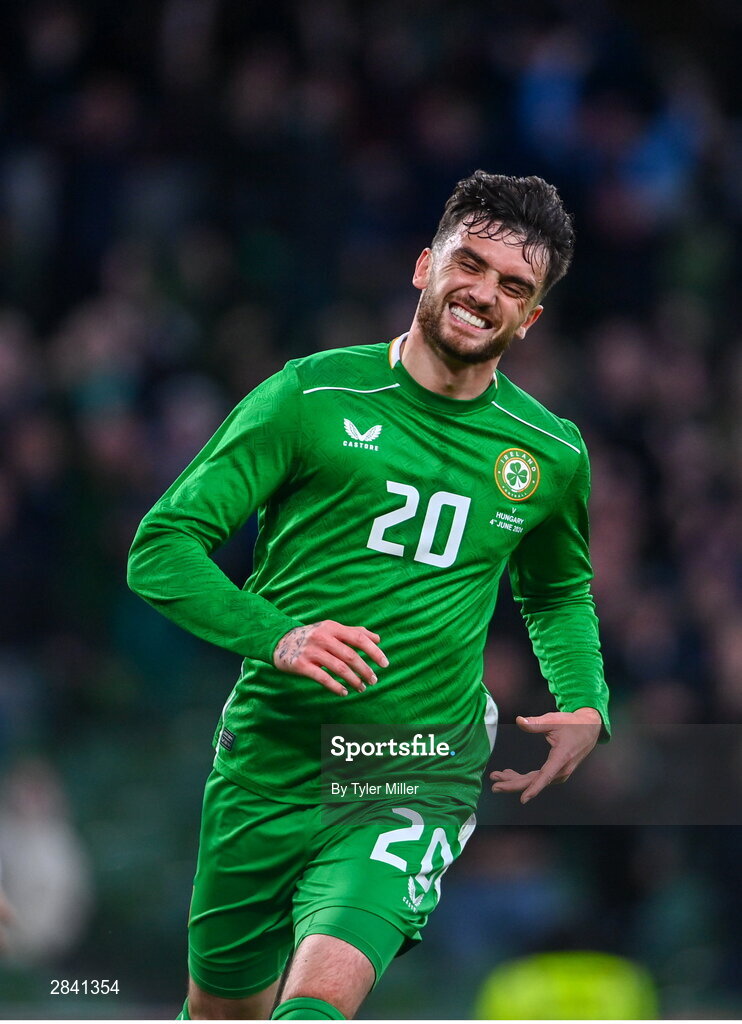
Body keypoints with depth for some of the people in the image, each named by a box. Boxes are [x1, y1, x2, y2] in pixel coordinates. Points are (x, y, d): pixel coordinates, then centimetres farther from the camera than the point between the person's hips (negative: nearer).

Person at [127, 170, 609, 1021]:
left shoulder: (551, 454, 7)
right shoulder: (313, 395, -3)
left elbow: (559, 593, 28)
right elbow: (162, 547, -4)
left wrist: (586, 709, 9)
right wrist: (275, 636, -20)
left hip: (420, 782, 0)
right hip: (268, 768, 0)